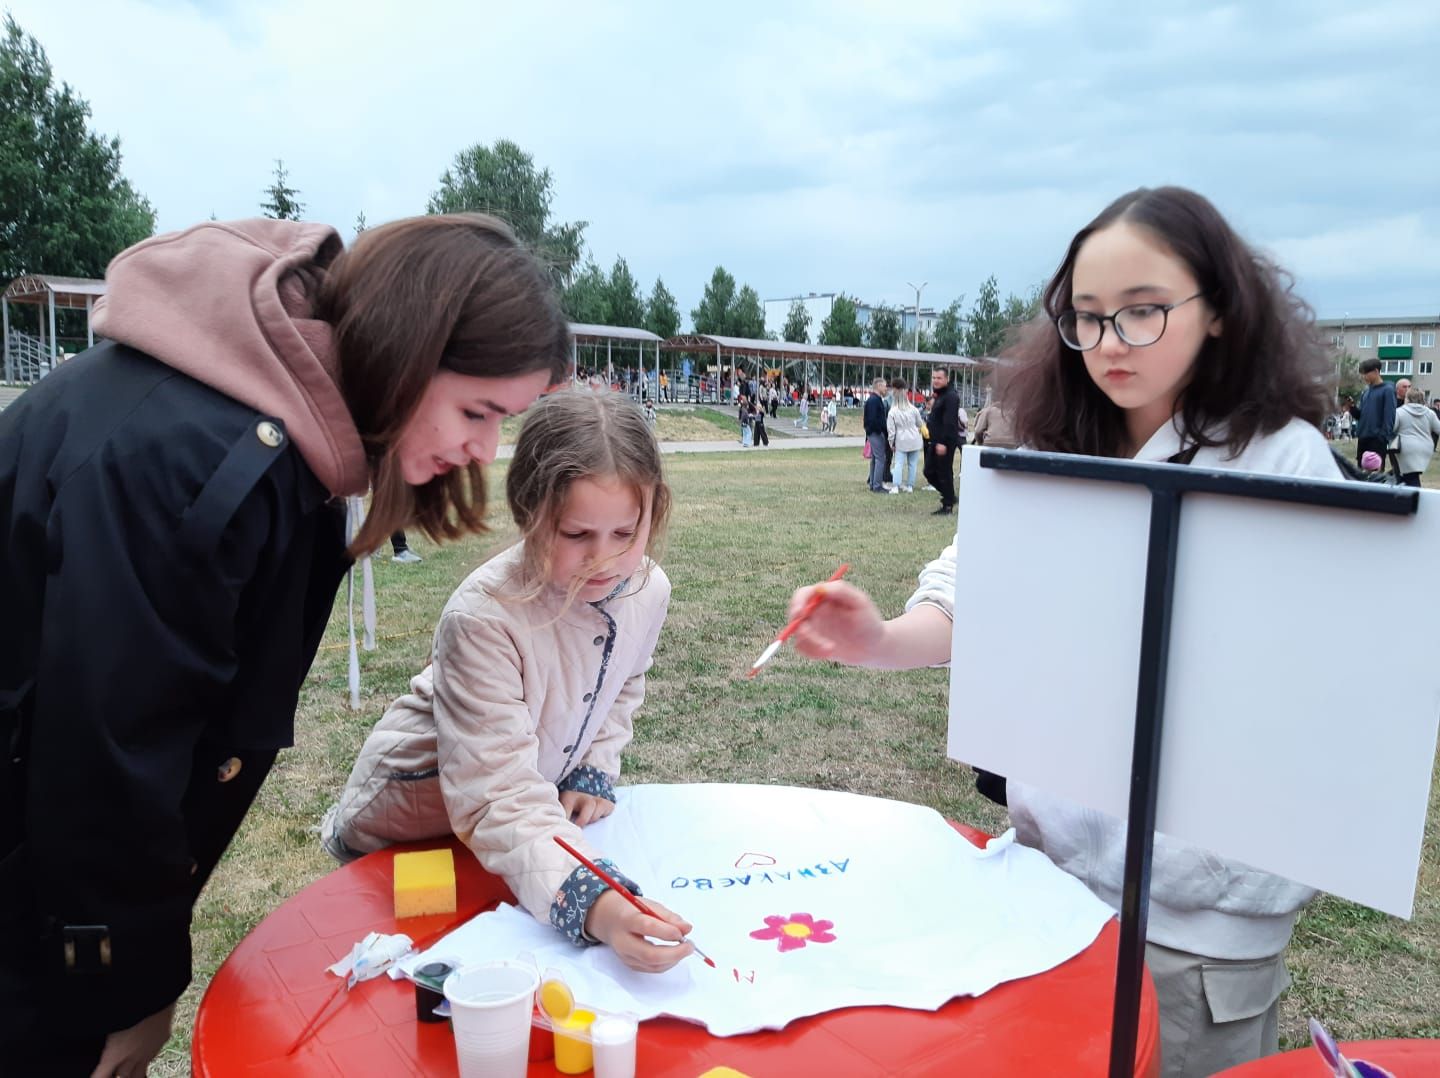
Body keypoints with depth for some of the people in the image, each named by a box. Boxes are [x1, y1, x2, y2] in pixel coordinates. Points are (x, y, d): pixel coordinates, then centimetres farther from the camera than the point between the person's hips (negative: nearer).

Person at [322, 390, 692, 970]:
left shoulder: (647, 590, -18)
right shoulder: (484, 617, -38)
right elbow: (498, 800, -43)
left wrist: (595, 773, -9)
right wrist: (586, 901, -56)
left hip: (543, 815, 5)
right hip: (407, 830, -5)